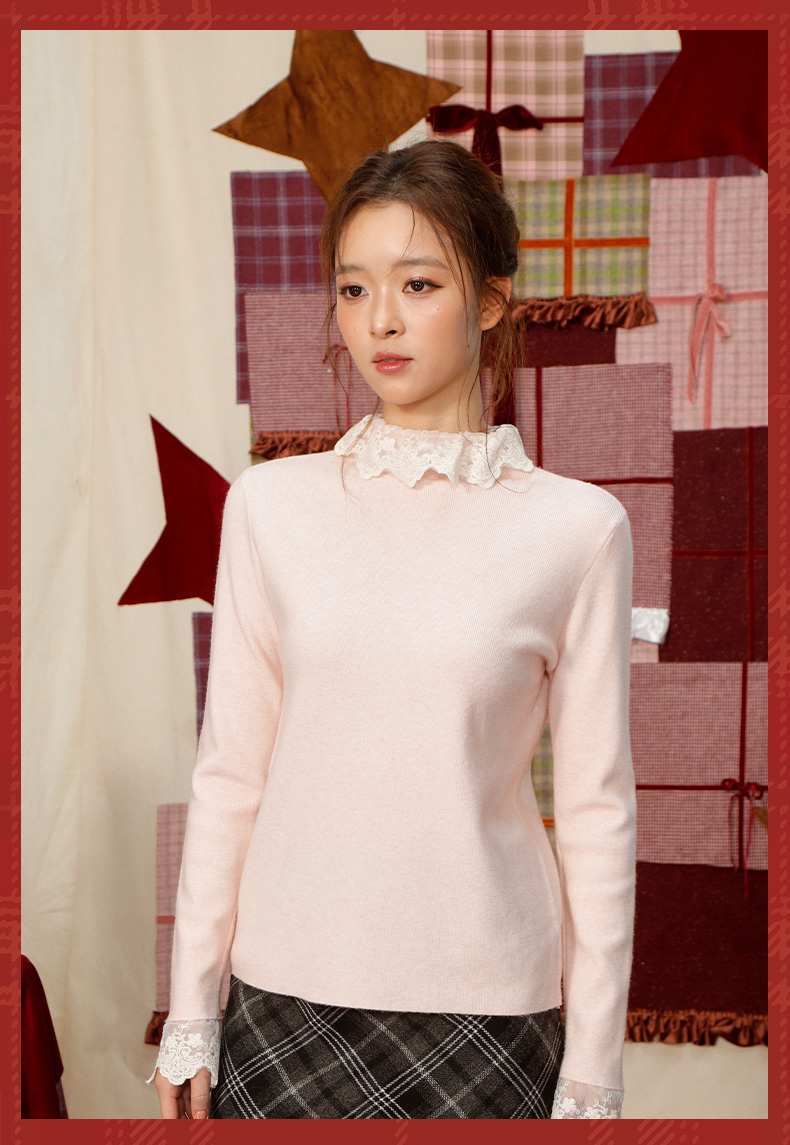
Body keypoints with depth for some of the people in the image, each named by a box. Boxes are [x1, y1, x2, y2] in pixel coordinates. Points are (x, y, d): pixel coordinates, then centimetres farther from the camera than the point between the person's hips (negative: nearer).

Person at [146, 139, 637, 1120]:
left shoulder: (577, 527, -6)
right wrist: (189, 1014, 4)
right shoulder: (271, 505, -1)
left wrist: (592, 1075, -1)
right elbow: (229, 774, 3)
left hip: (484, 1003, -1)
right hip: (287, 996, 2)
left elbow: (597, 808, -3)